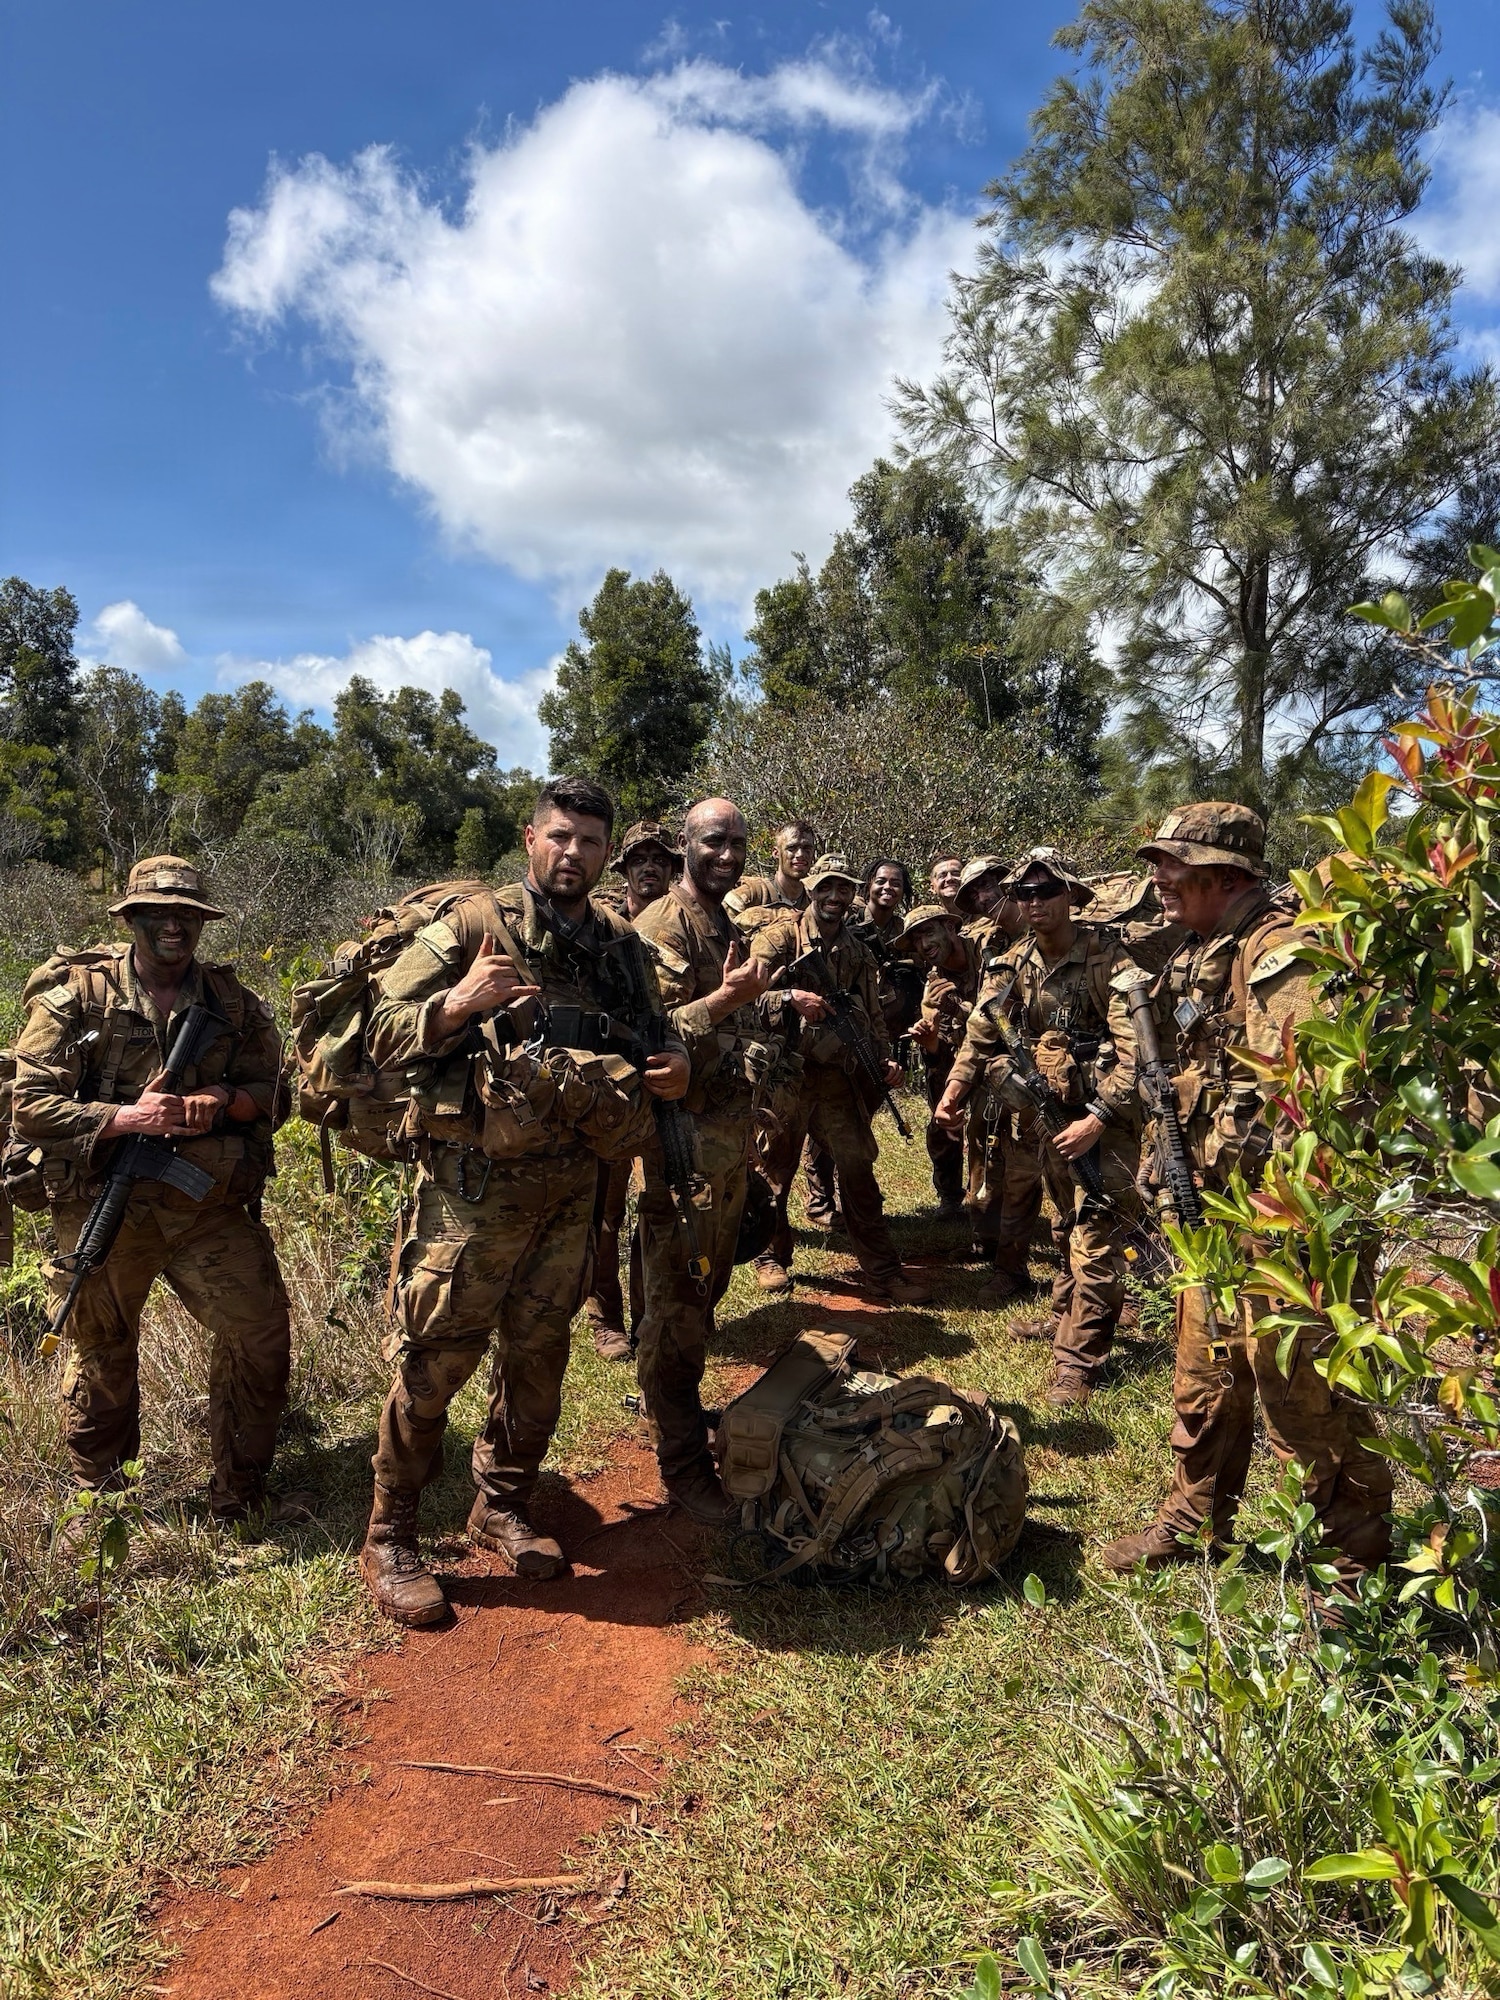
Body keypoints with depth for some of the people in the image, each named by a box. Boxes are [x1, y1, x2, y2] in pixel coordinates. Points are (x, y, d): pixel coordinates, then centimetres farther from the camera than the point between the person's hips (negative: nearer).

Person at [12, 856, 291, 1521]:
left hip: (208, 1206, 2)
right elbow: (30, 1105, -9)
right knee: (101, 1355, 15)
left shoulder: (233, 1001, 5)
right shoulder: (76, 994, -4)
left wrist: (224, 1102, -13)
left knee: (262, 1331, -4)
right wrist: (126, 1117, -20)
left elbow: (273, 1094, 8)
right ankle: (99, 1501, 38)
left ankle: (239, 1495, 17)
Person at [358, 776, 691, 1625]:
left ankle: (505, 1506, 35)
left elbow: (652, 1034, 21)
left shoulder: (620, 944, 8)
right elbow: (384, 1034, -10)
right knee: (434, 1359, 1)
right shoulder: (473, 925, -8)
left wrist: (676, 1065, -2)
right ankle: (390, 1540, 18)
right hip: (474, 1182, -5)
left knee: (539, 1355, 15)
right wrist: (458, 1002, -28)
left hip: (572, 1184, 5)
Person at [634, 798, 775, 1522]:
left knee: (705, 1291, 19)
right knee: (676, 1304, -2)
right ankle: (682, 1463, 7)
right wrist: (724, 1000, -31)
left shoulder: (728, 927, 16)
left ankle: (677, 1412, 35)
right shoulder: (663, 926, -13)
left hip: (733, 1134, 9)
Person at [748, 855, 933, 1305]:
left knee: (859, 1171, 4)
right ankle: (772, 1257, 27)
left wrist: (885, 1060, 2)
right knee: (775, 1169, 9)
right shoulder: (779, 938, -3)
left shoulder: (858, 953, 14)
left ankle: (883, 1271, 11)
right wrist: (792, 998, -27)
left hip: (840, 1078, 4)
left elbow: (873, 1016, 18)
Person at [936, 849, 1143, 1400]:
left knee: (1093, 1242, -6)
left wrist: (1098, 1120, -22)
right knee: (1067, 1229, 20)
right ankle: (1065, 1321, 35)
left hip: (1098, 1124, -5)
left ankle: (1078, 1361, 1)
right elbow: (981, 1037, 13)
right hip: (1033, 1118, 6)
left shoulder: (1108, 959, -11)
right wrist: (954, 1089, -4)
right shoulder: (1010, 966, 8)